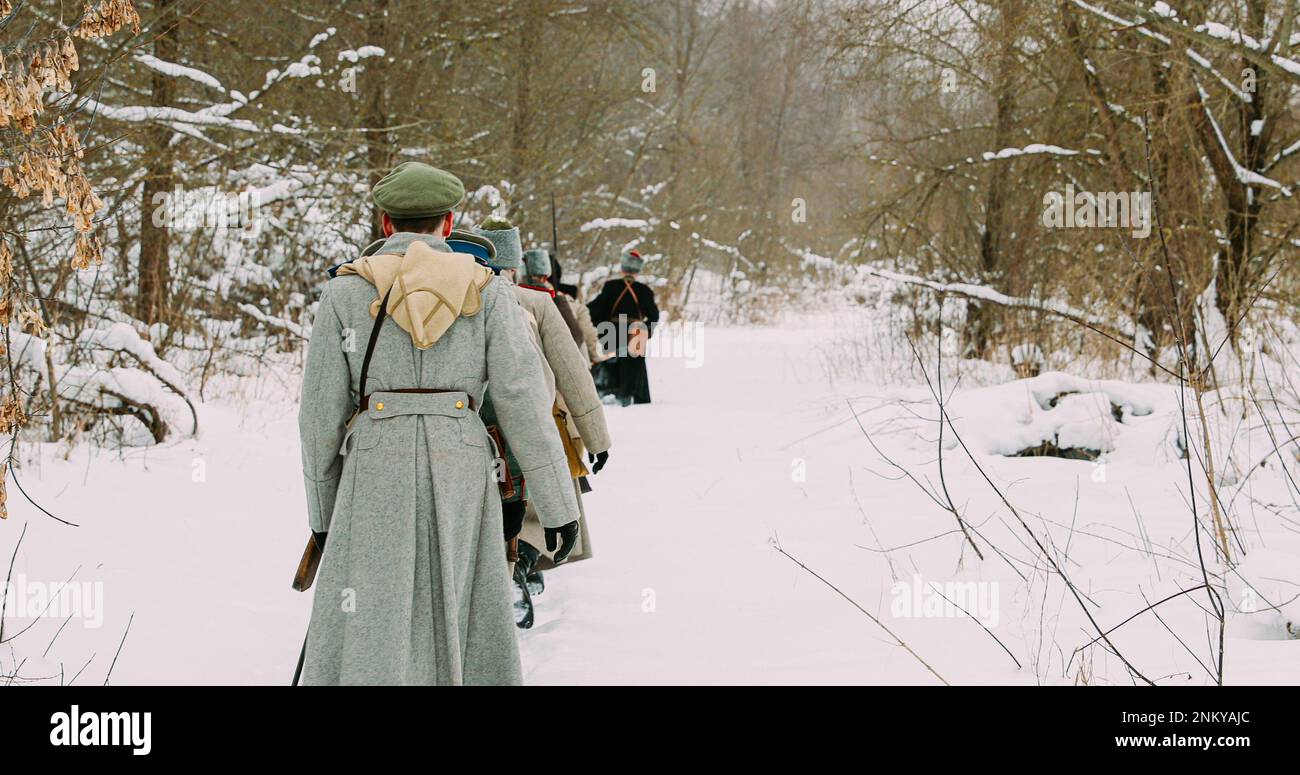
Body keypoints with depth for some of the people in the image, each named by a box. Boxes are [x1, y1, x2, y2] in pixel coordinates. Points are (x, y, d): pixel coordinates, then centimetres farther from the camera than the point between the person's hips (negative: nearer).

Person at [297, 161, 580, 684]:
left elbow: (321, 411, 5)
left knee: (369, 641, -2)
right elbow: (523, 398, 0)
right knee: (464, 626, 11)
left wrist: (322, 507, 15)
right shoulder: (486, 292, 5)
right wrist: (557, 504, 4)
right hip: (462, 470, 1)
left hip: (377, 470, -1)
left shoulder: (344, 293, 5)